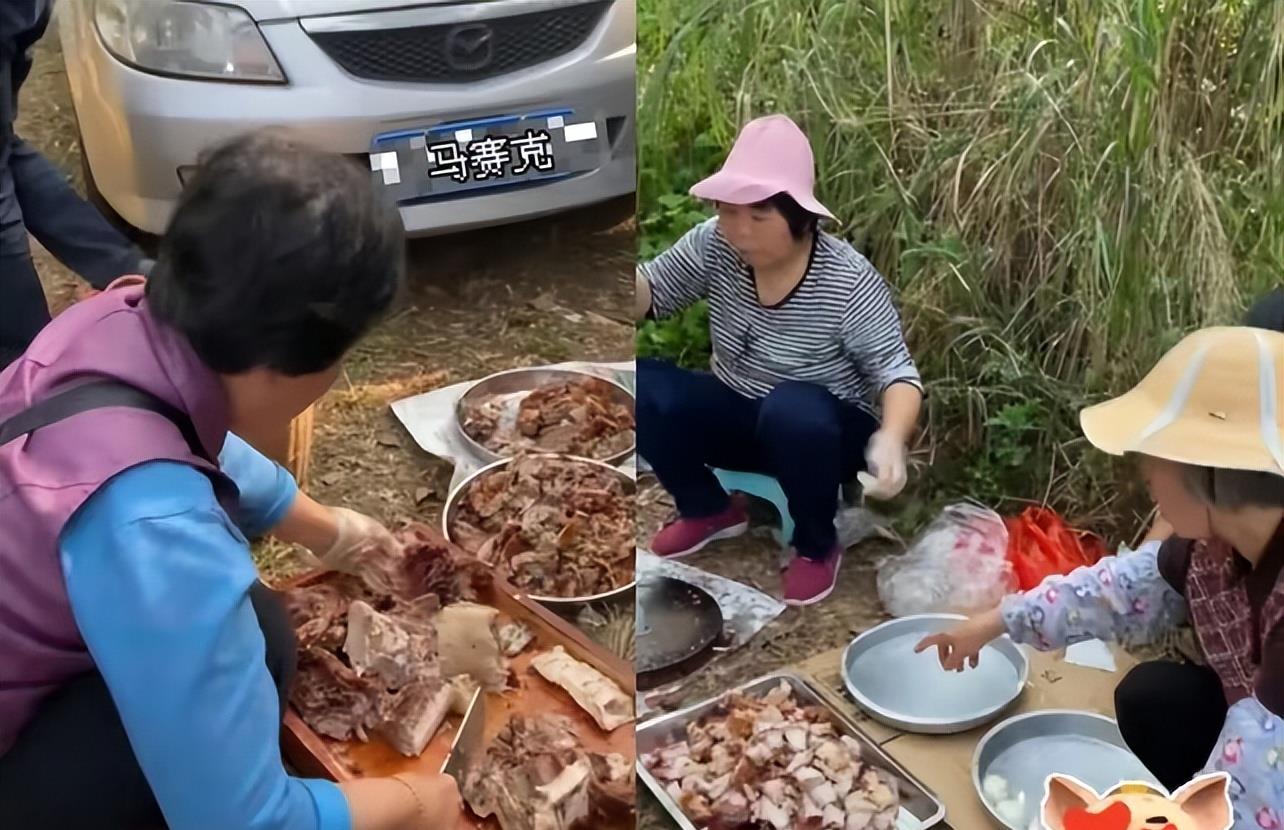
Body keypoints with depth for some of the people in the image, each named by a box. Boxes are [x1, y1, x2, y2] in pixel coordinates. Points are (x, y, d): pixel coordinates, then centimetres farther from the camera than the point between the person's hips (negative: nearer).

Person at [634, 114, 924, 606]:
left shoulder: (848, 281, -24)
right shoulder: (715, 246, -14)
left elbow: (896, 373, -22)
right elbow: (649, 296, -6)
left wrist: (891, 439, -43)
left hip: (820, 433, -4)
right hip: (737, 417, 4)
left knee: (791, 408, -39)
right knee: (643, 387, -21)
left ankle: (817, 547, -9)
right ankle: (709, 509, 5)